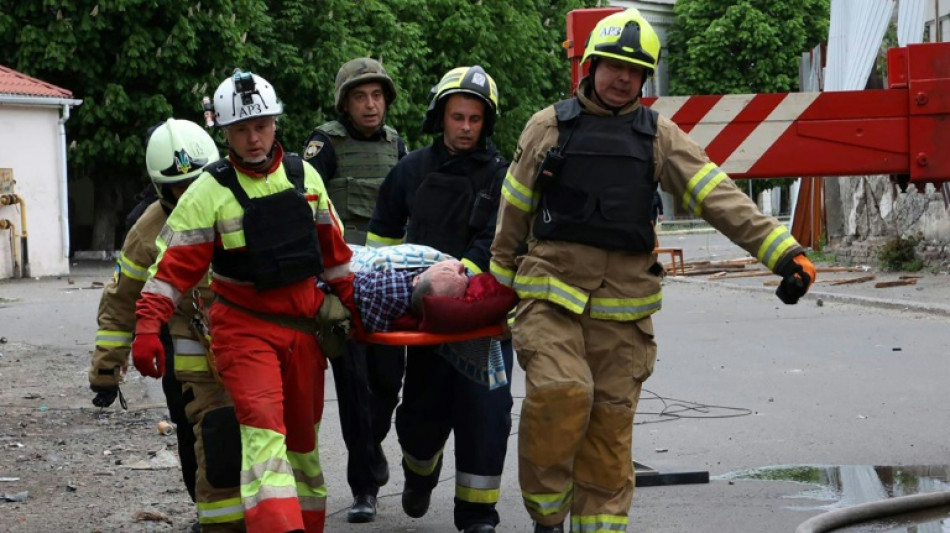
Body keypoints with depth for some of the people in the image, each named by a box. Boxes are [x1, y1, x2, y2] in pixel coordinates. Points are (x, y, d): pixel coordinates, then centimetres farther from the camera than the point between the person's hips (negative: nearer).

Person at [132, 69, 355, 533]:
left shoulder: (305, 176, 5)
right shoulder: (210, 191, -9)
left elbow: (332, 251, 15)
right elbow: (174, 264, -12)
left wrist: (352, 303, 14)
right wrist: (147, 328, -21)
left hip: (303, 323, 5)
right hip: (243, 325, -5)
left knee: (303, 433, 15)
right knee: (263, 426, -21)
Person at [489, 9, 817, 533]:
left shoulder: (658, 135, 8)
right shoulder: (549, 126, 6)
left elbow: (721, 198, -1)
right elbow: (513, 212, 13)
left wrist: (784, 252, -12)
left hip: (623, 305, 2)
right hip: (551, 293, -2)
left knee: (610, 426, 4)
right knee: (561, 393, -21)